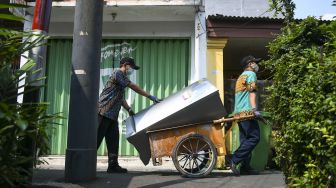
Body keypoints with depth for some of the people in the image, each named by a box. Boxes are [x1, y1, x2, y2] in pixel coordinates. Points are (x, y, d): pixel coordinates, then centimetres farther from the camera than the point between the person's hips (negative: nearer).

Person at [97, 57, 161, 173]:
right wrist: (150, 96, -10)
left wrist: (128, 109, 14)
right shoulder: (118, 73, -7)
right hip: (104, 112, -10)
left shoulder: (122, 77, 23)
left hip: (112, 115, 10)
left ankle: (113, 165, 7)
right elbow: (133, 86, -12)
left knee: (113, 140, 6)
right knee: (97, 138, -6)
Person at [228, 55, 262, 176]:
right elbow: (252, 92, -13)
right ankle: (234, 160, -17)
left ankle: (245, 167, 6)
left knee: (245, 140, 8)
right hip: (247, 112, -10)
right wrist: (254, 109, -22)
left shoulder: (241, 76, 28)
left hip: (238, 113, 10)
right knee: (254, 138, -11)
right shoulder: (251, 74, 0)